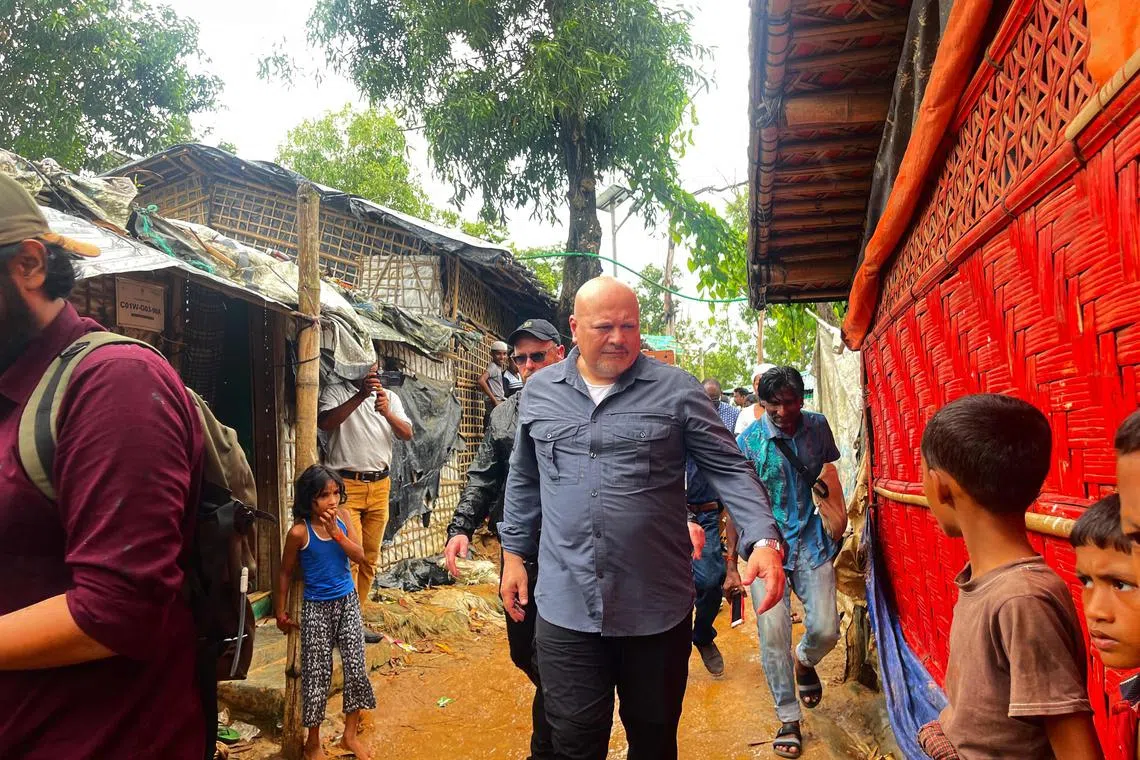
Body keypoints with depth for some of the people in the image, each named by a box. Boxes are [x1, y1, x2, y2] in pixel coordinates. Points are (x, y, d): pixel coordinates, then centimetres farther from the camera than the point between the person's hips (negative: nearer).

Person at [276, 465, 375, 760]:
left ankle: (350, 734, 22)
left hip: (348, 602, 4)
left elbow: (360, 557, -7)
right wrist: (281, 612, 1)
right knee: (317, 674, 4)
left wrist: (336, 532, -20)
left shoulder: (342, 517, -6)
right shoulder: (299, 532, -16)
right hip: (317, 608, -4)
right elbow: (285, 573, -4)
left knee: (356, 668, 3)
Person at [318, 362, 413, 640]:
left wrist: (386, 412, -19)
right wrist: (360, 395, -28)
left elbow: (407, 434, 0)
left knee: (370, 557, 9)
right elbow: (325, 423, -20)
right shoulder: (336, 392, 0)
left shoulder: (390, 397, 12)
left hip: (379, 485, 5)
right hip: (346, 484, -5)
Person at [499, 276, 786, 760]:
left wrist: (763, 539, -17)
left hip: (658, 608, -1)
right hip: (565, 607, 1)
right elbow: (524, 481, 16)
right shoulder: (539, 392, 7)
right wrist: (514, 553, 14)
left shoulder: (676, 389, -2)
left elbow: (729, 469, -4)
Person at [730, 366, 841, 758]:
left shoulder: (818, 427, -1)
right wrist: (732, 566, -4)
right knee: (773, 634, -4)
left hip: (811, 541, 2)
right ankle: (789, 720, 15)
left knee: (826, 630, -2)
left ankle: (804, 662, 36)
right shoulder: (748, 442, -9)